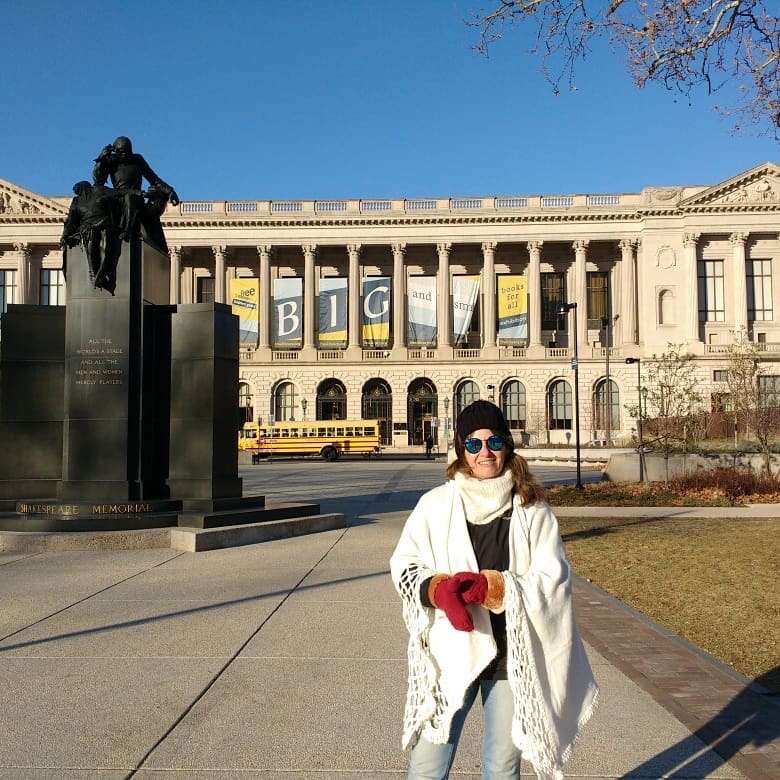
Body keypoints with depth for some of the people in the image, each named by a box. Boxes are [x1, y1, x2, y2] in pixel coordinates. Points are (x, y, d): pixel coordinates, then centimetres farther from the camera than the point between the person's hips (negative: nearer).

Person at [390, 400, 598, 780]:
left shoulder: (532, 508, -1)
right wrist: (438, 589, -20)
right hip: (450, 652, 0)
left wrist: (497, 587, -21)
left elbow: (552, 576, -5)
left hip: (512, 654, 0)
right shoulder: (436, 504, -1)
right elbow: (404, 565, 0)